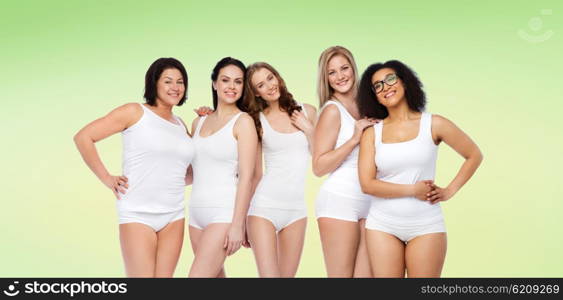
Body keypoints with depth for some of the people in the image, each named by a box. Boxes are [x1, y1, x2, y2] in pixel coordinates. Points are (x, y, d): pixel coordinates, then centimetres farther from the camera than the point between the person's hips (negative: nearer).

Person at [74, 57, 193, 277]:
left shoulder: (181, 126, 15)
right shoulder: (135, 112, -1)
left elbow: (191, 174, 23)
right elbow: (83, 137, -4)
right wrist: (107, 179, -6)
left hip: (173, 216, 5)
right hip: (138, 214, -5)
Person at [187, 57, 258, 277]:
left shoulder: (243, 121, -5)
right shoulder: (199, 122, 13)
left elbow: (246, 177, -11)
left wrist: (238, 225, -16)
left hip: (224, 212, -6)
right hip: (197, 212, 6)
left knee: (198, 275, -13)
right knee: (215, 274, 11)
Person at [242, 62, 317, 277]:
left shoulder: (307, 112, 8)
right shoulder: (257, 121, 1)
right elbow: (255, 174, 5)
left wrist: (308, 129, -2)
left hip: (296, 208, 3)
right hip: (264, 206, -3)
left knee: (288, 275, 6)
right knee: (269, 274, -10)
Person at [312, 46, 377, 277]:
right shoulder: (332, 110, -7)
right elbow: (319, 167, -13)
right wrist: (355, 138, -17)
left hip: (369, 204, 6)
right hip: (339, 201, -6)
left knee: (366, 275, 3)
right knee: (341, 275, -2)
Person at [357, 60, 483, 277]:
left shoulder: (434, 124, 0)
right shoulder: (372, 133, 2)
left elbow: (474, 155, 10)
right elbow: (367, 184, -6)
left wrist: (449, 191, 3)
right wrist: (413, 190, -11)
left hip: (426, 226, -1)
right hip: (382, 225, 1)